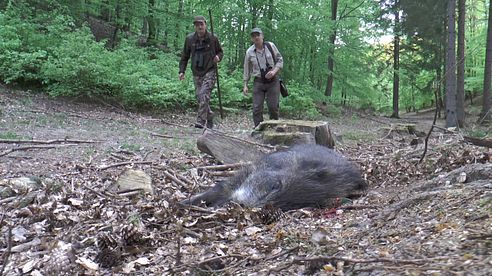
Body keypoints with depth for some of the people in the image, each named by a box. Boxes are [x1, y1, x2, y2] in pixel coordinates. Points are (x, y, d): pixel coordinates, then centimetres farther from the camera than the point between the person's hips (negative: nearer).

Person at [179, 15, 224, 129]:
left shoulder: (213, 38, -2)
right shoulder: (190, 39, 3)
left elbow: (220, 52, 12)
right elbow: (185, 57, 10)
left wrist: (218, 57, -11)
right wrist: (182, 71, 2)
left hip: (209, 72, -4)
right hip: (196, 73, 4)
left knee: (204, 95, -19)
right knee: (199, 98, 6)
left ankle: (200, 122, -20)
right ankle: (210, 118, 25)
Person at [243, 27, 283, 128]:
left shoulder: (271, 46, -1)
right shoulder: (249, 52, 2)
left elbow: (280, 60, 6)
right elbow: (247, 70, 8)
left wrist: (274, 71, -11)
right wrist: (245, 85, 5)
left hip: (273, 81, -1)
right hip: (258, 82, 1)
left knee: (273, 107, -3)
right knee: (257, 108, -5)